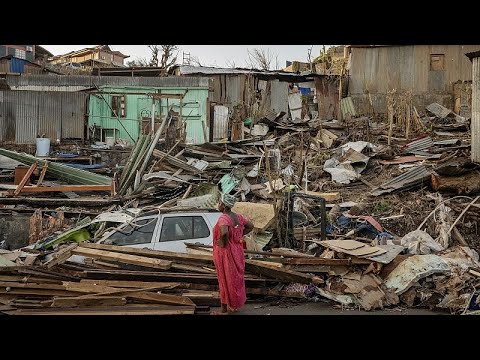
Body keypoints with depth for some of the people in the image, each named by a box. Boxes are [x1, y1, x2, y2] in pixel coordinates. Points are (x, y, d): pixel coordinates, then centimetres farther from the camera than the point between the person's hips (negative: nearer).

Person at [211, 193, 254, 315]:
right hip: (237, 251, 7)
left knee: (226, 279, 4)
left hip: (225, 253, -7)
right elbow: (250, 226, 13)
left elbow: (224, 232, -43)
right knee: (236, 277, 18)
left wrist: (223, 242, -25)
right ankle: (234, 305, 31)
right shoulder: (237, 216, 0)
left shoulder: (223, 218, -24)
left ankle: (224, 309, 14)